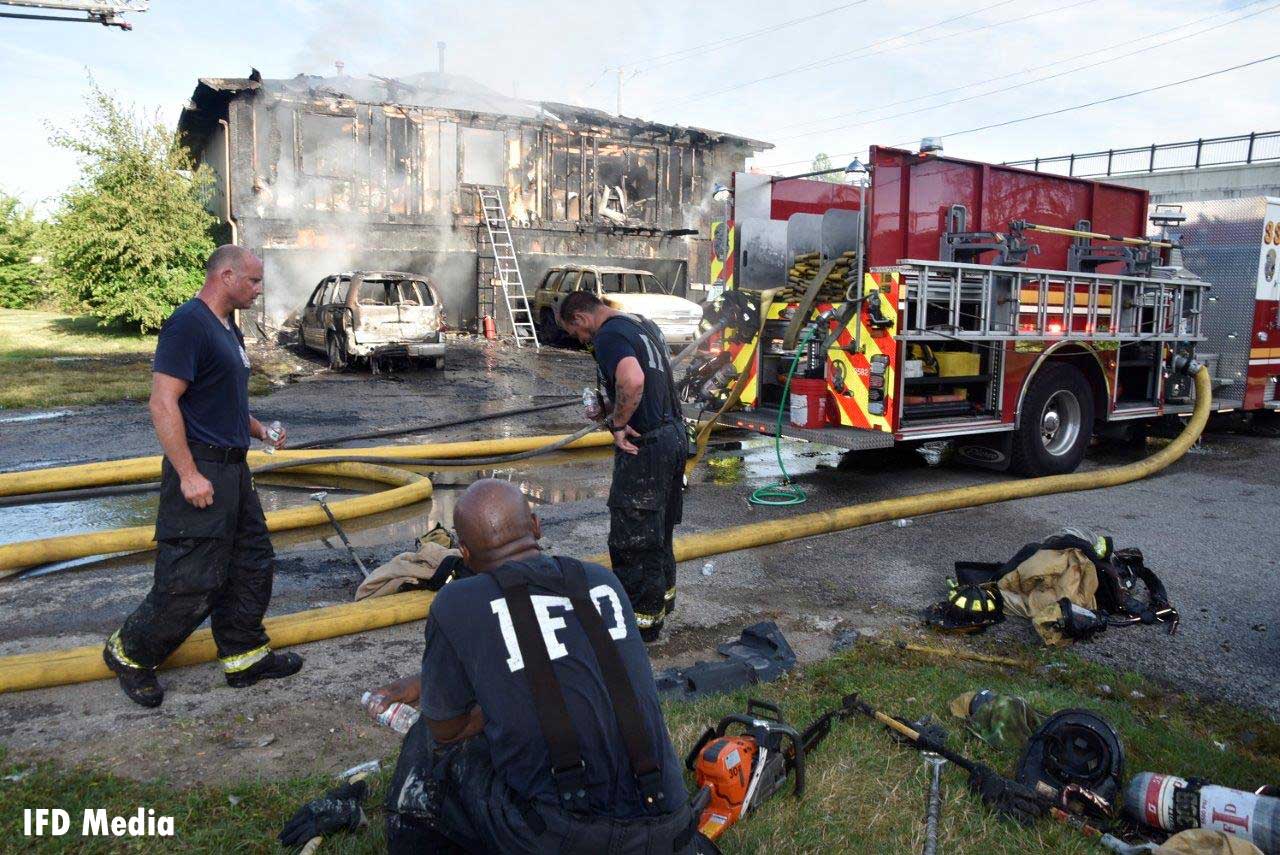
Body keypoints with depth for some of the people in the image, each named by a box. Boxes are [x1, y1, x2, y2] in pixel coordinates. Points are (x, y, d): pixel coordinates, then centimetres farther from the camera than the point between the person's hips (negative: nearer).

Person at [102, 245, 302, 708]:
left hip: (233, 469, 10)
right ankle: (130, 653, 20)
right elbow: (163, 402, -22)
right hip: (201, 472, -10)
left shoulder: (227, 329, 16)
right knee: (192, 581, -3)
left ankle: (245, 656, 27)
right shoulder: (188, 323, -15)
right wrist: (188, 474, -24)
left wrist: (259, 430, 13)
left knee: (253, 563, 15)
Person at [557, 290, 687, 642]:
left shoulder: (608, 335, -15)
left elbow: (632, 380, -33)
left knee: (632, 536, 1)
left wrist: (618, 424, -20)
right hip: (675, 435, 10)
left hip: (645, 445, -10)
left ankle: (644, 619, 10)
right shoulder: (644, 324, 15)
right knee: (658, 529, 23)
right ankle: (662, 596, 37)